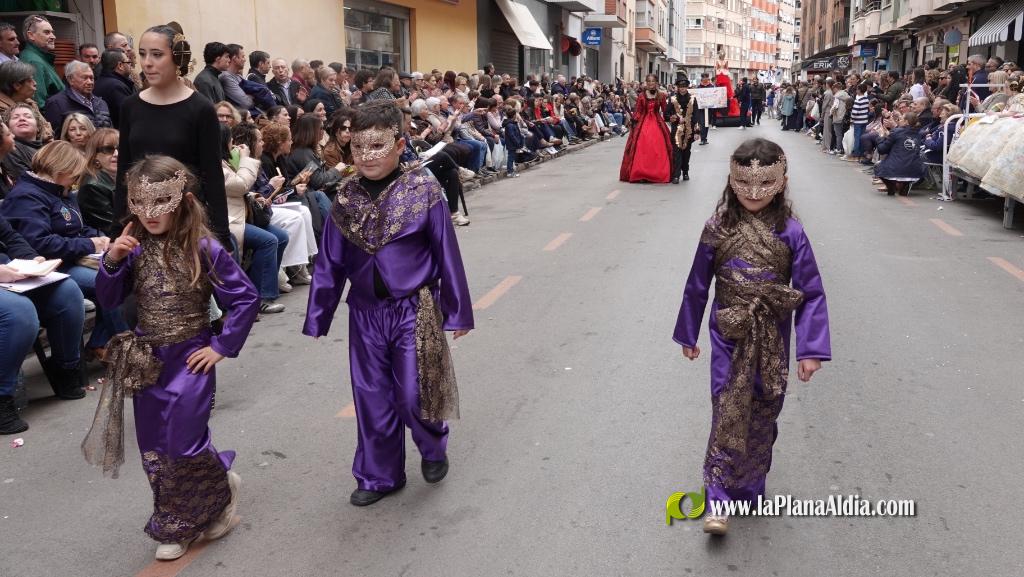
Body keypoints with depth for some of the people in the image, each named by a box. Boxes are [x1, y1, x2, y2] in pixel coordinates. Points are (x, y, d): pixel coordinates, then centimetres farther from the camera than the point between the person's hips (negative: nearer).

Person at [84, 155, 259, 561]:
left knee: (182, 444, -6)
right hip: (146, 361, 5)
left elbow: (246, 298, -11)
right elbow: (109, 299, 2)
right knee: (153, 449, 12)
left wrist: (223, 346, -12)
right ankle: (177, 527, 30)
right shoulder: (135, 249, -4)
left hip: (190, 359, -5)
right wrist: (112, 261, -15)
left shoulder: (203, 249, -16)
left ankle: (223, 487, 25)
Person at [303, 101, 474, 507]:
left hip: (415, 310, -3)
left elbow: (447, 255, -6)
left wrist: (457, 312, -2)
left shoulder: (423, 192, -11)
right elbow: (329, 265, 6)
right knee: (372, 398, 11)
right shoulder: (345, 201, 0)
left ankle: (433, 449, 35)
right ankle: (379, 476, 30)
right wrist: (316, 319, 9)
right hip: (366, 313, 4)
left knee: (414, 395, 2)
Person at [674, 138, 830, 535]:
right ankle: (719, 498, 6)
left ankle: (749, 487, 33)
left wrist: (810, 349, -12)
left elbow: (812, 293, -8)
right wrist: (687, 335, 9)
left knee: (762, 414, 13)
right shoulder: (718, 228, -7)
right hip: (730, 336, 0)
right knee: (728, 413, -3)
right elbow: (697, 285, 2)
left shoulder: (789, 232, -10)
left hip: (772, 339, 1)